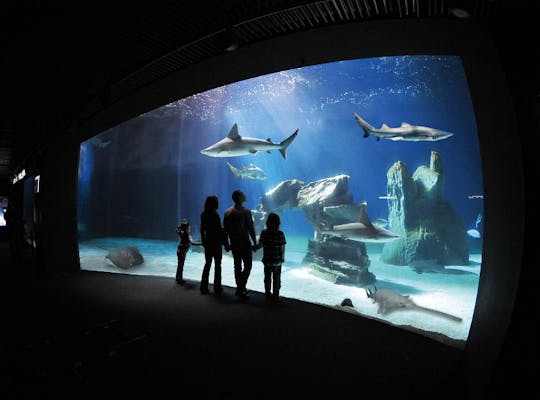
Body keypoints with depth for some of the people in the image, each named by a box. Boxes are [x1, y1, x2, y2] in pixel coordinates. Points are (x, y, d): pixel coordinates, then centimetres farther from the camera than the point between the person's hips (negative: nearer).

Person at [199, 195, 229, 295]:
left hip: (207, 242, 6)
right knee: (217, 265, 5)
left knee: (207, 264, 14)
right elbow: (220, 230, -16)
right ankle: (217, 288, 11)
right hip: (216, 243, -6)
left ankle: (204, 287, 16)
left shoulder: (203, 215, 3)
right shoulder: (215, 215, -17)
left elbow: (202, 230, 10)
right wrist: (226, 243, -9)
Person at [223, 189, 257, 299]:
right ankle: (240, 289, -6)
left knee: (237, 266, 14)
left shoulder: (227, 212, 5)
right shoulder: (246, 211, -13)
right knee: (247, 266, 2)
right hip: (245, 243, -6)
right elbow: (250, 228, -14)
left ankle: (240, 288, 22)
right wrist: (255, 242, -7)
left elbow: (225, 229, 8)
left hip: (234, 244, 6)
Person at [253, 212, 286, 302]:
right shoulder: (280, 234, -12)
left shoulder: (264, 233, -10)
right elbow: (283, 247, -8)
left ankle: (268, 294, 23)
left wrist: (254, 248, 17)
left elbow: (260, 244, -4)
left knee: (267, 278, 15)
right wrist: (282, 258, 6)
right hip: (277, 261, -1)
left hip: (267, 261, 1)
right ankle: (275, 295, 16)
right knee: (276, 279, 11)